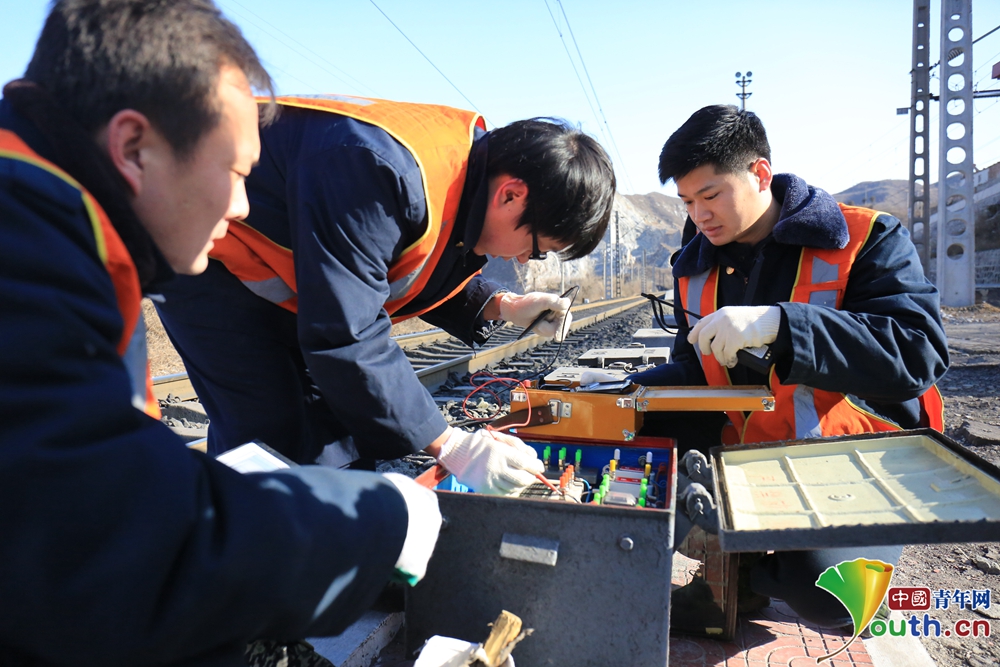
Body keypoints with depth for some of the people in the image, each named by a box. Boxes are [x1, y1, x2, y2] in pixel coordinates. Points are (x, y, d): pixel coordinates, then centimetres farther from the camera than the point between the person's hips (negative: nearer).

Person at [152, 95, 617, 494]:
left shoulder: (475, 163, -8)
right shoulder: (383, 171, -37)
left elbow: (427, 274, 7)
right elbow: (345, 336, -36)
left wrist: (503, 306, -11)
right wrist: (449, 445, -31)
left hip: (277, 263, 8)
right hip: (204, 256, -8)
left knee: (341, 427, 4)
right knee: (275, 437, -15)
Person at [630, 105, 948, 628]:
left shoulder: (868, 240, -10)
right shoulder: (696, 265, 6)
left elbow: (918, 353, -24)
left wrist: (778, 324, -35)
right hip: (746, 456, 6)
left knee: (819, 587, -30)